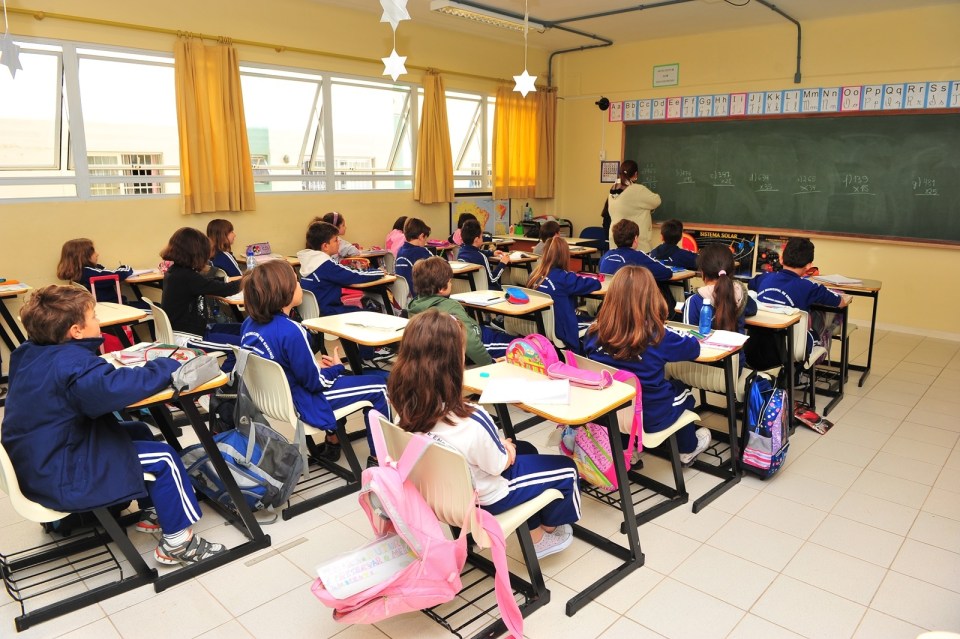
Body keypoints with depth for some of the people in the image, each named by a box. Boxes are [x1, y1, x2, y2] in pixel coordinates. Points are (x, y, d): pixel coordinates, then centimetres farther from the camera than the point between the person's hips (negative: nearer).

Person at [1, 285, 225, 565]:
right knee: (164, 458, -5)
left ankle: (152, 513, 31)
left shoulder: (28, 355, 2)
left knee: (138, 431, 21)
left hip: (37, 464, 10)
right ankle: (176, 542, 7)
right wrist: (167, 366, -28)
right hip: (60, 478, -10)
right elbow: (116, 387, -43)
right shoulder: (71, 363, -26)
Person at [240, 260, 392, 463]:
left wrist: (316, 365, 7)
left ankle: (332, 443, 36)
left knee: (343, 377, 32)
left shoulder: (250, 323, -4)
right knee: (378, 387, 2)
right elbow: (315, 382, -21)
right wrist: (336, 368, -2)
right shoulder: (291, 331, -30)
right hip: (299, 403, -9)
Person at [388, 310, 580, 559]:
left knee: (526, 449, 29)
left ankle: (535, 536, 43)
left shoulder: (406, 409, -19)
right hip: (486, 496, -6)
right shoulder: (472, 422, -41)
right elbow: (499, 465, -21)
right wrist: (508, 448, 0)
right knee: (567, 468, 15)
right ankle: (549, 527, 42)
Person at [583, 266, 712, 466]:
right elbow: (693, 348, -6)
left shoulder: (595, 332, -16)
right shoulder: (658, 335, -24)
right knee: (682, 390, 30)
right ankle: (688, 449, 52)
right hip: (650, 416, -3)